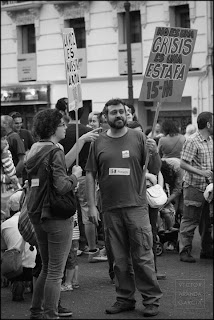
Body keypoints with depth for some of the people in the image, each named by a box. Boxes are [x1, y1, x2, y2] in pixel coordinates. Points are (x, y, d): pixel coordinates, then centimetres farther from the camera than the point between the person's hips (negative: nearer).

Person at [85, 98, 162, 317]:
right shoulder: (98, 143, 6)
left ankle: (151, 299, 7)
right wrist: (91, 206, 0)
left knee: (143, 256, -2)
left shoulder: (138, 138, 3)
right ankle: (125, 299, 22)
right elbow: (90, 175, 7)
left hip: (136, 206, -2)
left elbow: (155, 170, 4)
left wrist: (154, 153, -16)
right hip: (110, 209, 2)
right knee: (119, 258, 10)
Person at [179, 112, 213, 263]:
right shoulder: (192, 141, -14)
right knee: (190, 220, -2)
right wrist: (201, 172, -25)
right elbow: (183, 164, -18)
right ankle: (185, 251, 4)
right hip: (194, 186, -8)